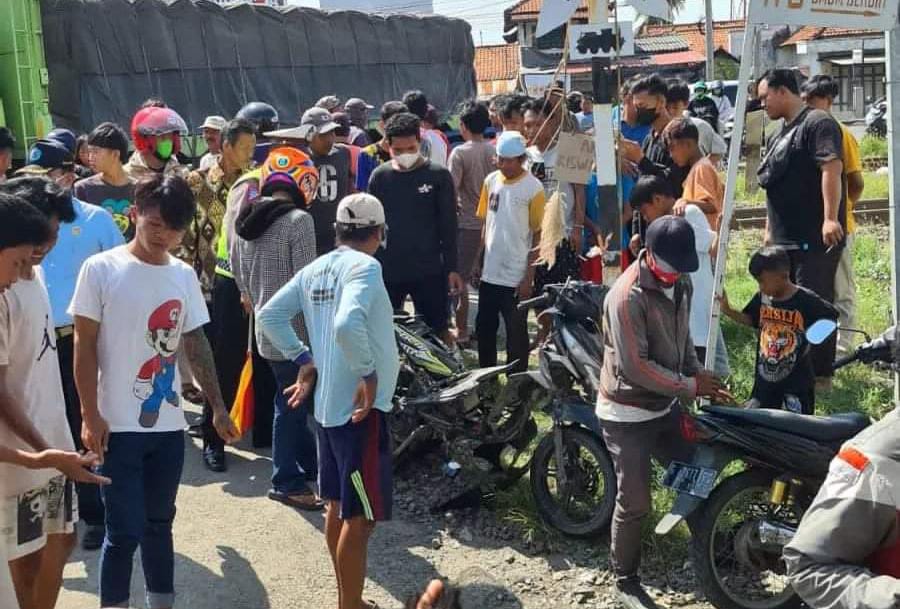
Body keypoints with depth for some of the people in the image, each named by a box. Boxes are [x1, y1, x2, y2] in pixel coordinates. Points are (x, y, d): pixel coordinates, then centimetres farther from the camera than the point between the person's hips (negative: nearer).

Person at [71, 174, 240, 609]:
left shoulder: (184, 275, 5)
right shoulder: (101, 269, -8)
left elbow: (195, 344, 12)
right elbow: (84, 346, -7)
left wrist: (218, 407, 10)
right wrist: (90, 415, -10)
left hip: (168, 424, 5)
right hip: (119, 425, -4)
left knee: (159, 523, 17)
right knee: (124, 531, -2)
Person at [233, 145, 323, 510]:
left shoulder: (246, 220, 7)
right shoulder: (298, 220, -17)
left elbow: (240, 276, 14)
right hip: (295, 331, -8)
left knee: (291, 399, 20)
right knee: (292, 403, 3)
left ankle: (308, 462, 33)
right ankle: (286, 483, 12)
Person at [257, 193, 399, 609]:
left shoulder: (314, 270, 9)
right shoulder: (365, 266, -16)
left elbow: (269, 315, 10)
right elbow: (348, 325, -32)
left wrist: (303, 359, 11)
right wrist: (368, 372, -21)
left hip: (328, 403, 9)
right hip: (362, 407, -9)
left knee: (338, 507, 18)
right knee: (360, 517, -1)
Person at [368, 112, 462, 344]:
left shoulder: (438, 176, -4)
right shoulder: (380, 177, 2)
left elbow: (448, 227, -1)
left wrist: (452, 269, -4)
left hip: (429, 272, -2)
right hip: (388, 272, 2)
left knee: (438, 333, 6)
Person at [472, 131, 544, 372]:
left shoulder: (533, 188, -10)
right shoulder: (491, 181, 4)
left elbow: (538, 235, -8)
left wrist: (529, 277, -11)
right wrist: (479, 262, 11)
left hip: (516, 277, -5)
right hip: (489, 273, 5)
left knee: (516, 333, 4)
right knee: (484, 328, 14)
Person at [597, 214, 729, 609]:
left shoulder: (680, 284, 2)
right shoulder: (627, 296, -25)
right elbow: (635, 366, -26)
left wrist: (698, 373, -1)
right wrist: (690, 386, -22)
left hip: (666, 405, 8)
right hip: (629, 413, -8)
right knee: (635, 503, -1)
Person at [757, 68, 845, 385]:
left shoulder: (818, 123, -9)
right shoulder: (778, 136, 20)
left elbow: (832, 169, -21)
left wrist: (830, 218, -31)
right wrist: (769, 231, 24)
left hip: (815, 239, -9)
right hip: (784, 240, 10)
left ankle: (820, 376, 3)